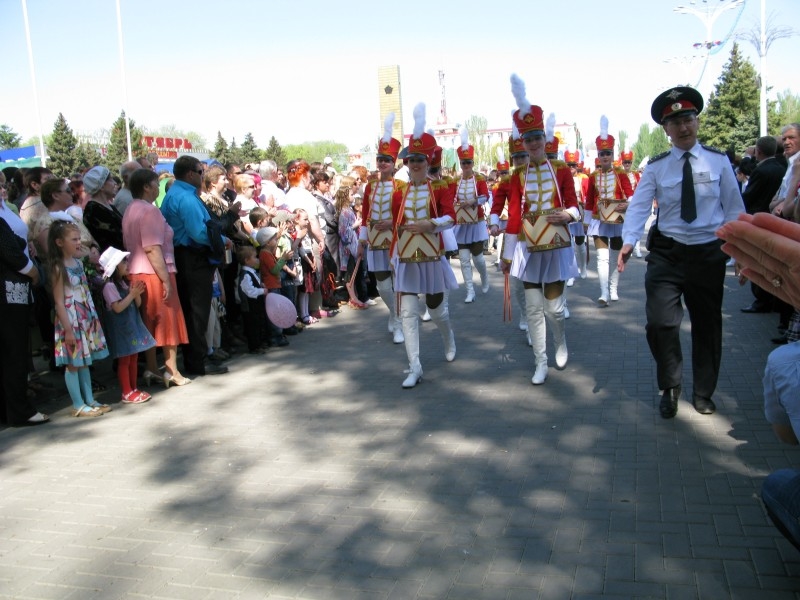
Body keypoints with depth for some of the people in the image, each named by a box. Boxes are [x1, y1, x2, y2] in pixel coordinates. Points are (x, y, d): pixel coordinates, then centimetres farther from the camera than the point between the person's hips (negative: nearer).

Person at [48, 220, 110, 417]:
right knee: (73, 364, 1)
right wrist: (68, 329, -17)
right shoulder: (58, 269, -13)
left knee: (84, 362, 14)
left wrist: (94, 318, 14)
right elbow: (59, 302, -15)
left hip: (86, 319, 7)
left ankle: (89, 400, 21)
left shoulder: (78, 263, 9)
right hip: (71, 321, -7)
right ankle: (78, 405, 9)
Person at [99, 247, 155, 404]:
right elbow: (118, 308, -19)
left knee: (133, 358, 12)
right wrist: (132, 294, -18)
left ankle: (133, 389, 20)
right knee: (124, 361, -2)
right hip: (119, 327, -8)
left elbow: (138, 304, 12)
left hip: (132, 323, 8)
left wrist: (137, 294, -7)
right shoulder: (110, 286, -13)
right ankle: (127, 394, 4)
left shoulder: (126, 282, 11)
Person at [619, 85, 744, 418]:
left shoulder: (718, 161, 1)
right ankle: (669, 388, 14)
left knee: (708, 325, 12)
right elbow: (638, 205, -11)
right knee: (660, 322, -13)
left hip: (709, 253, 1)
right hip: (667, 253, -1)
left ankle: (703, 393, 32)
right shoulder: (656, 166, -1)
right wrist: (628, 241, -27)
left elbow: (734, 208, 3)